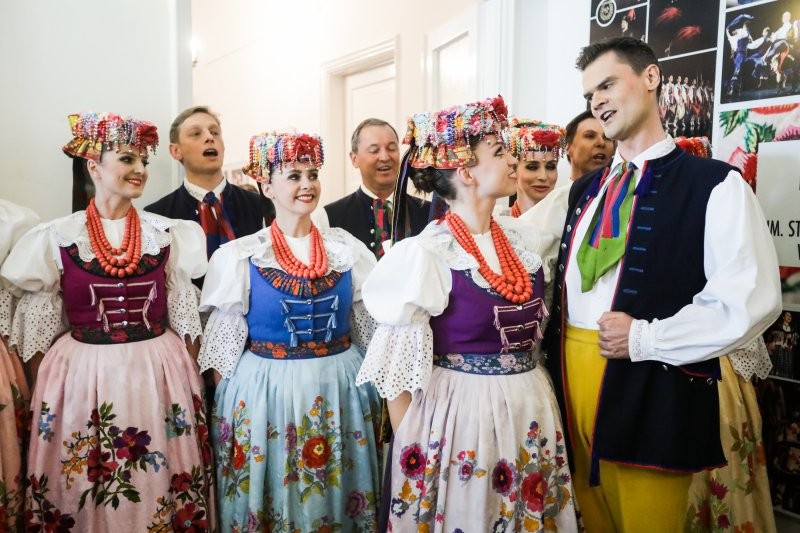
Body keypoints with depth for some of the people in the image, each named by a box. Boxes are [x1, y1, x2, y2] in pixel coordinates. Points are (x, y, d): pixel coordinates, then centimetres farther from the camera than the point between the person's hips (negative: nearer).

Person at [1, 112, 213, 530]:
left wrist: (193, 380, 5)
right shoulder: (56, 238, -3)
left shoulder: (167, 234, 1)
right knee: (84, 487, 12)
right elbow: (36, 327, 3)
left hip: (161, 374, 1)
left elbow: (184, 314, 6)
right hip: (81, 377, -1)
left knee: (159, 486, 12)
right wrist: (40, 394, 4)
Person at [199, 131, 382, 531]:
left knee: (337, 495, 16)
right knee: (271, 492, 13)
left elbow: (369, 330, 8)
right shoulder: (240, 256, -5)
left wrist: (376, 391, 10)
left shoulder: (347, 249, 1)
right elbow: (224, 342, 0)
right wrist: (226, 403, 1)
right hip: (265, 390, -2)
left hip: (340, 387, 2)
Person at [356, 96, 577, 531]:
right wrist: (412, 454, -9)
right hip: (459, 416, -6)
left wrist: (532, 395, 16)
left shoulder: (520, 246, 4)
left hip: (530, 412, 7)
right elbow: (398, 369, -12)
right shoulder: (425, 254, -15)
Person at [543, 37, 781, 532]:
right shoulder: (586, 189, 14)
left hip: (652, 385, -6)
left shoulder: (715, 184, -6)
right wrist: (556, 356, 6)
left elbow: (750, 301, -15)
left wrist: (644, 338, -17)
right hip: (575, 375, 6)